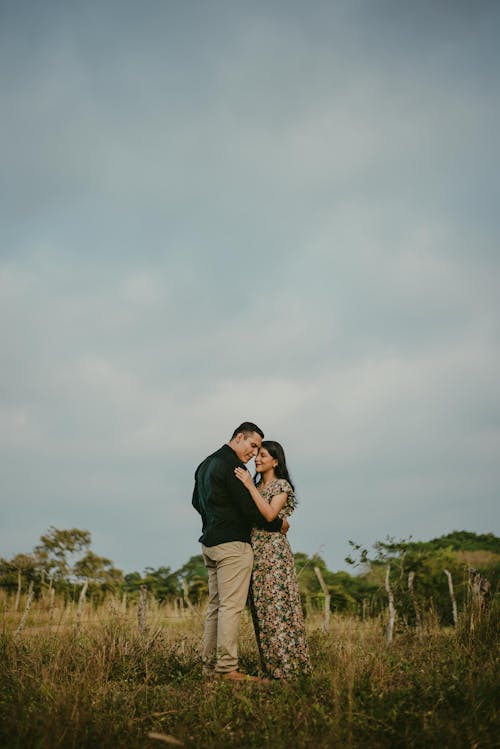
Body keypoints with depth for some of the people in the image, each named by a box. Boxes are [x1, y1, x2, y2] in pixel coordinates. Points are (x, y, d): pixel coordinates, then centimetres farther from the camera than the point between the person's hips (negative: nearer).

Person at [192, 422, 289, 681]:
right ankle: (227, 667, -8)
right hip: (232, 543, -10)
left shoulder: (206, 464, 17)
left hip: (210, 542, 10)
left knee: (215, 604, 12)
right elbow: (248, 508, -16)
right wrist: (278, 524, -3)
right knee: (231, 606, -8)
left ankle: (210, 662, 14)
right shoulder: (232, 466, -13)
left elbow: (197, 501, 26)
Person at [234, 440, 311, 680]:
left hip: (274, 552, -7)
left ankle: (288, 666, -6)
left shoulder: (282, 486, -2)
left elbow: (270, 514, -19)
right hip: (254, 552, 7)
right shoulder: (256, 487, 18)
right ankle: (271, 666, 11)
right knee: (261, 610, 6)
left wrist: (250, 486, -18)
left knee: (277, 607, -9)